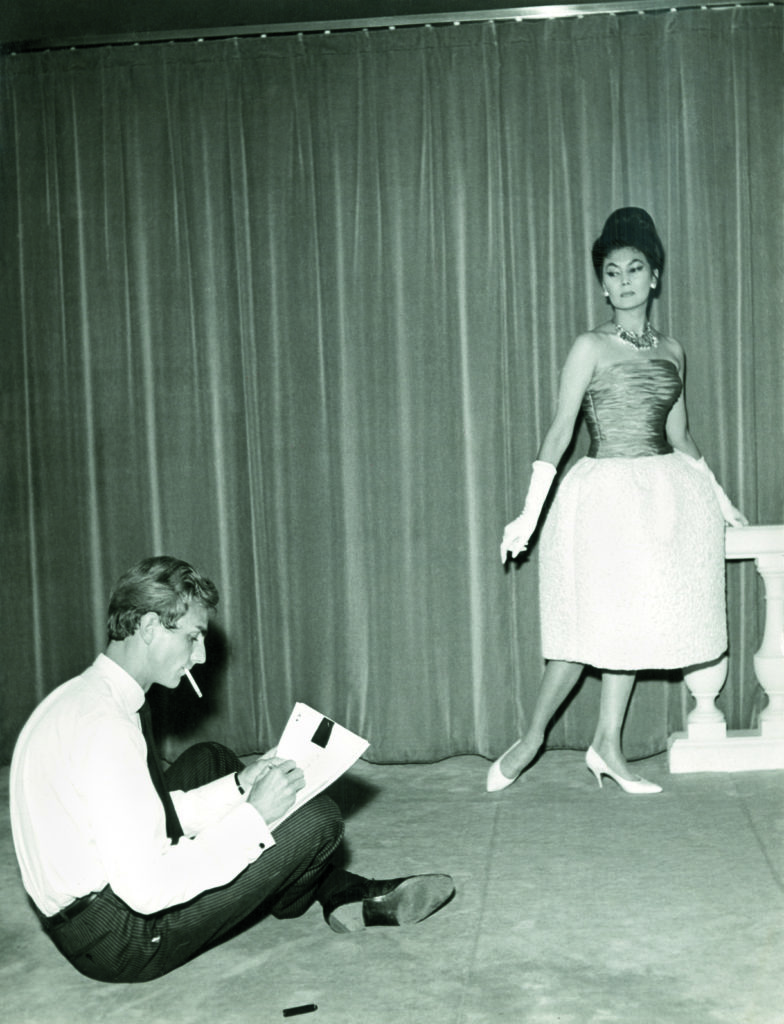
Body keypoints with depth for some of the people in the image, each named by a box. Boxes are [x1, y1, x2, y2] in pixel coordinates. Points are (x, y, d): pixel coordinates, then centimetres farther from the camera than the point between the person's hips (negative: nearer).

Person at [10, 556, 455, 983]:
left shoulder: (81, 696, 6)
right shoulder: (104, 725, -25)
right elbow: (146, 889, -28)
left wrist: (239, 786, 4)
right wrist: (254, 815, -22)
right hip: (121, 941, -10)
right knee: (318, 817, -13)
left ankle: (343, 893, 19)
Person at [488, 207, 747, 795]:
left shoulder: (671, 351, 11)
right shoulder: (592, 348, -5)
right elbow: (560, 430, -9)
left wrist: (721, 501, 22)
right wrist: (529, 515, -15)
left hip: (663, 496, 5)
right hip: (606, 494, -5)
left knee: (629, 621, 8)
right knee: (594, 624, -6)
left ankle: (608, 746, 16)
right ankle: (533, 737, 9)